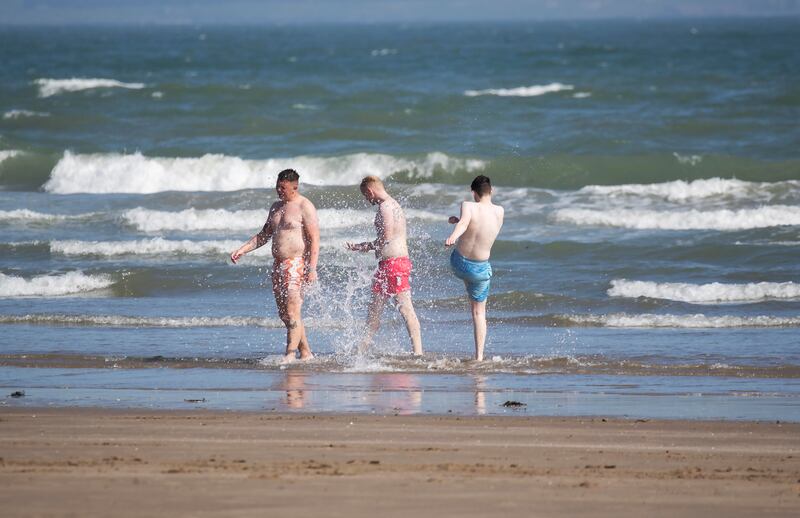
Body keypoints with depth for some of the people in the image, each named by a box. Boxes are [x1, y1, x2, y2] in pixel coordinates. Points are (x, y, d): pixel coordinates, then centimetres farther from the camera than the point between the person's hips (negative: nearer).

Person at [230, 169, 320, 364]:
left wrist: (312, 268, -21)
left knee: (292, 311, -14)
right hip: (279, 265, 9)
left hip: (297, 265, -9)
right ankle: (306, 353, 16)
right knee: (284, 313, 9)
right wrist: (242, 250, 13)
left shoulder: (305, 207, -9)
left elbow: (314, 239, -14)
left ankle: (290, 354, -14)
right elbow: (264, 235, 24)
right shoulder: (276, 207, 16)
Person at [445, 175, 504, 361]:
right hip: (481, 269, 1)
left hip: (458, 263, -1)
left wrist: (453, 236, -55)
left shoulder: (468, 206, -15)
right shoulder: (499, 212, -2)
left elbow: (464, 223, -37)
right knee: (479, 312, 12)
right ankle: (479, 356, 6)